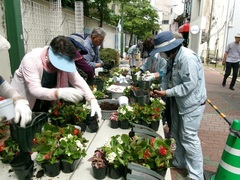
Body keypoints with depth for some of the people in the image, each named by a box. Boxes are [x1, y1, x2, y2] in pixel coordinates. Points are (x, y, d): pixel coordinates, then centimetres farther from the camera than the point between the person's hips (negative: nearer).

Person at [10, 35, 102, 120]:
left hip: (45, 103, 4)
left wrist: (93, 100, -35)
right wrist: (60, 93, -54)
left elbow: (79, 81, -20)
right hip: (23, 103, -3)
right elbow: (35, 90, -37)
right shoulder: (31, 59, -30)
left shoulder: (65, 61, -17)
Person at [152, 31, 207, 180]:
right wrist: (161, 91, -6)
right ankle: (180, 162, 38)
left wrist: (167, 93, -23)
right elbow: (167, 76, 9)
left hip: (192, 104, -9)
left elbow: (189, 85, -29)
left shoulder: (188, 58, -26)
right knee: (177, 134, 18)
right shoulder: (173, 57, 4)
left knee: (189, 138, -3)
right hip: (180, 102, 9)